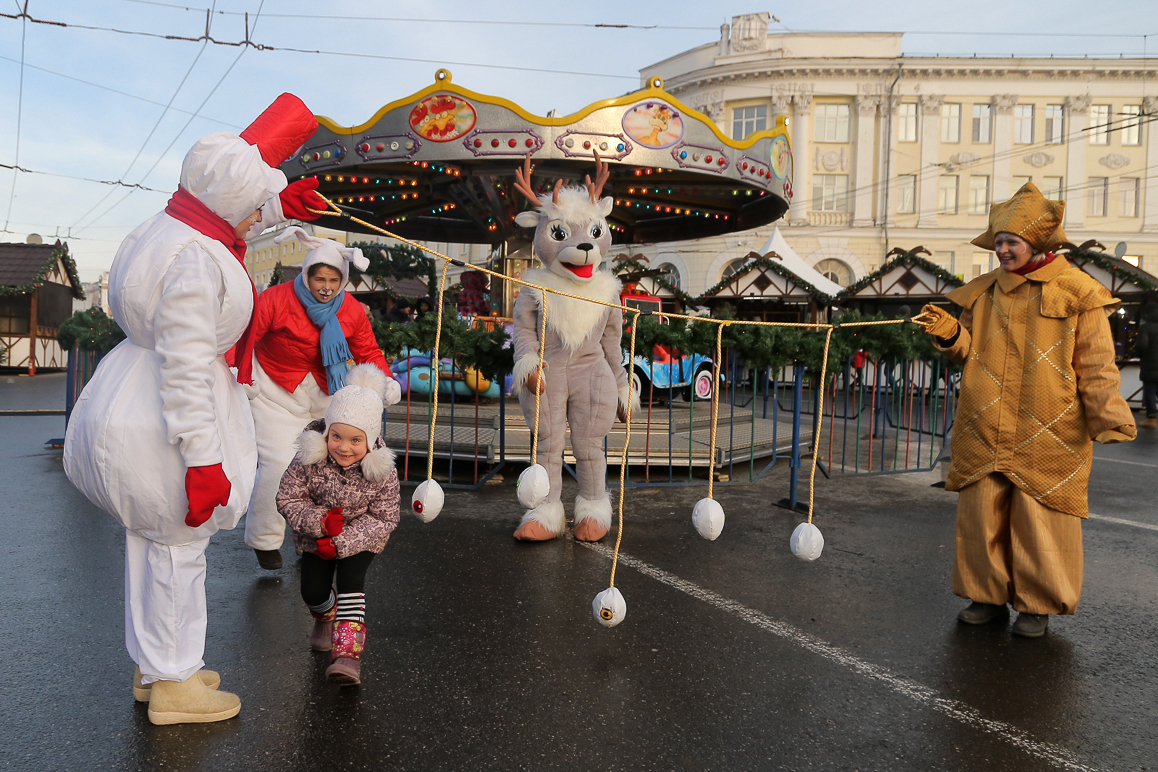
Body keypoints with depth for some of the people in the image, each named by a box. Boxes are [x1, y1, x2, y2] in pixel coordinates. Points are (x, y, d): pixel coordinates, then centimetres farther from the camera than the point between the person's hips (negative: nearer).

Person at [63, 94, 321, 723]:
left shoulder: (170, 230, 6)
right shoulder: (195, 263, -24)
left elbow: (224, 229, 32)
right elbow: (186, 368, -28)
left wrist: (277, 208, 34)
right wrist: (203, 460, -27)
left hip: (130, 410, 11)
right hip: (163, 426, -11)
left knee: (153, 541, 20)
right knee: (178, 547, 4)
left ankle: (154, 668, 37)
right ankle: (173, 685, 20)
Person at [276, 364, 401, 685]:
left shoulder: (382, 473, -23)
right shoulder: (309, 461, -22)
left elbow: (383, 519, -17)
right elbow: (287, 499, -15)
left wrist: (341, 543, -27)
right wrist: (320, 521, -33)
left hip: (360, 538, -2)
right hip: (316, 535, 2)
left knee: (351, 580, -23)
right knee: (312, 591, -5)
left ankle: (348, 653, -21)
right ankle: (326, 617, 34)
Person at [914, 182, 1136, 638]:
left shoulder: (1077, 296, -2)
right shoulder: (982, 293, 10)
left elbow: (1097, 369, -3)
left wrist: (1111, 423, -9)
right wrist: (951, 334, -5)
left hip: (1046, 438, -4)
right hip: (983, 435, 4)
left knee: (1040, 524, 3)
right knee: (981, 517, 9)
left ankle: (1037, 605, 20)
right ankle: (988, 595, 24)